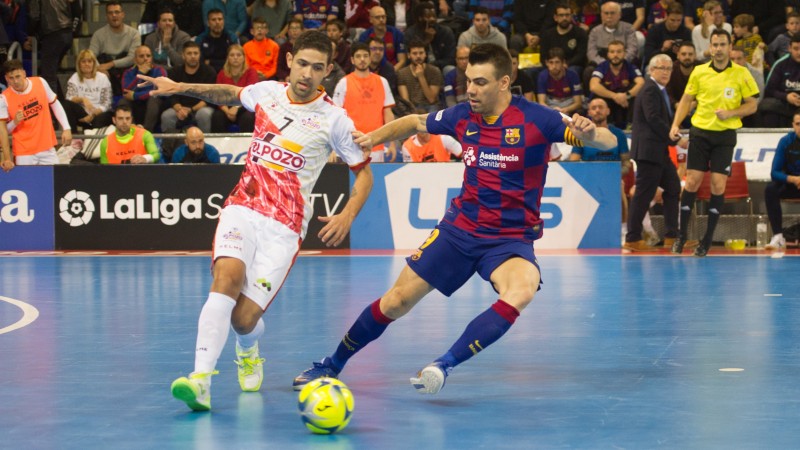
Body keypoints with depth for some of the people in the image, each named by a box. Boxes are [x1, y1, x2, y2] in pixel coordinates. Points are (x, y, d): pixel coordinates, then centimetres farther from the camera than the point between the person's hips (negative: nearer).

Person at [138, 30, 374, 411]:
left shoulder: (334, 120, -4)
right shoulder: (268, 92, 6)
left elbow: (364, 173, 5)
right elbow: (230, 94, 30)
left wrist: (347, 216, -11)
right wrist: (181, 88, 21)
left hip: (284, 227, -2)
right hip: (243, 208, 2)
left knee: (244, 318, -11)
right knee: (228, 276, -29)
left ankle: (248, 354, 29)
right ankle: (201, 379, -37)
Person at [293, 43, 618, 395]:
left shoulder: (535, 119, -16)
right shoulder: (463, 116, -3)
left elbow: (608, 142, -19)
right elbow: (415, 122, 17)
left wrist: (588, 132, -43)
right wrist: (373, 137, 1)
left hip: (511, 238, -3)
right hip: (460, 229, 3)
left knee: (521, 291, -35)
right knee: (396, 301, 2)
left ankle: (444, 365, -30)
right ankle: (331, 365, 23)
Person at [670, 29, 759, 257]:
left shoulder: (741, 74, -2)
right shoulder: (699, 72, 3)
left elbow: (752, 105, 1)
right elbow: (686, 99, 11)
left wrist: (730, 113, -15)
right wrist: (675, 125, -1)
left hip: (725, 135, -1)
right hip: (700, 132, 1)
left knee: (718, 185, -5)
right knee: (692, 182, -2)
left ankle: (707, 240, 3)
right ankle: (682, 234, 9)